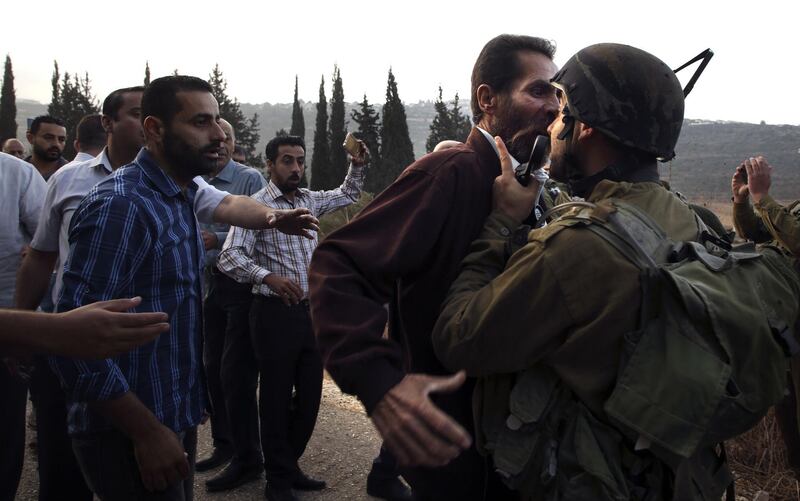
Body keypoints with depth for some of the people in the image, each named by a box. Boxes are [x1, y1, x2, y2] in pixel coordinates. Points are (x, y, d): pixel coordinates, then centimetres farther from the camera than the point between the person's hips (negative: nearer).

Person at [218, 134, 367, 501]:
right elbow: (229, 257, -19)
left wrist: (357, 165, 10)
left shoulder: (310, 200, 11)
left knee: (309, 396, 13)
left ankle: (290, 467, 30)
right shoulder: (257, 205, -10)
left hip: (311, 311, 7)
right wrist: (268, 277, -34)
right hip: (275, 313, -7)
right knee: (277, 399, 4)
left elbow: (347, 195, 29)